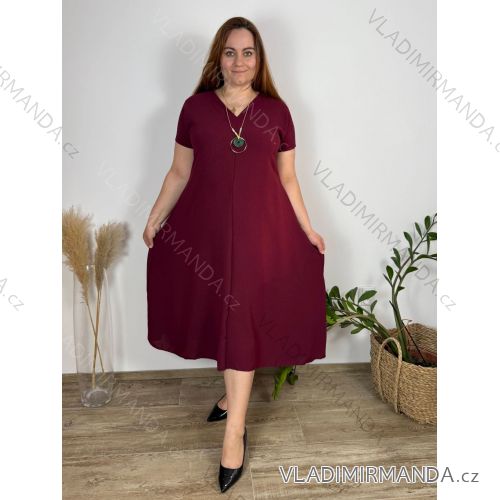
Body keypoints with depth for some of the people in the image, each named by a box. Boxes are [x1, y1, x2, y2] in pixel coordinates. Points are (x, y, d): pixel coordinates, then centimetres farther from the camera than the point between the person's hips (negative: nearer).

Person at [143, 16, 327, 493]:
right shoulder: (195, 107, 3)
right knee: (219, 315, 13)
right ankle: (234, 393, 38)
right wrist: (154, 218, 5)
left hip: (261, 229, -1)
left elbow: (287, 178, 7)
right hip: (206, 226, 2)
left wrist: (308, 229, 5)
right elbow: (179, 173, 7)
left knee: (242, 323, 0)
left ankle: (234, 431, 11)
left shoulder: (276, 111, 3)